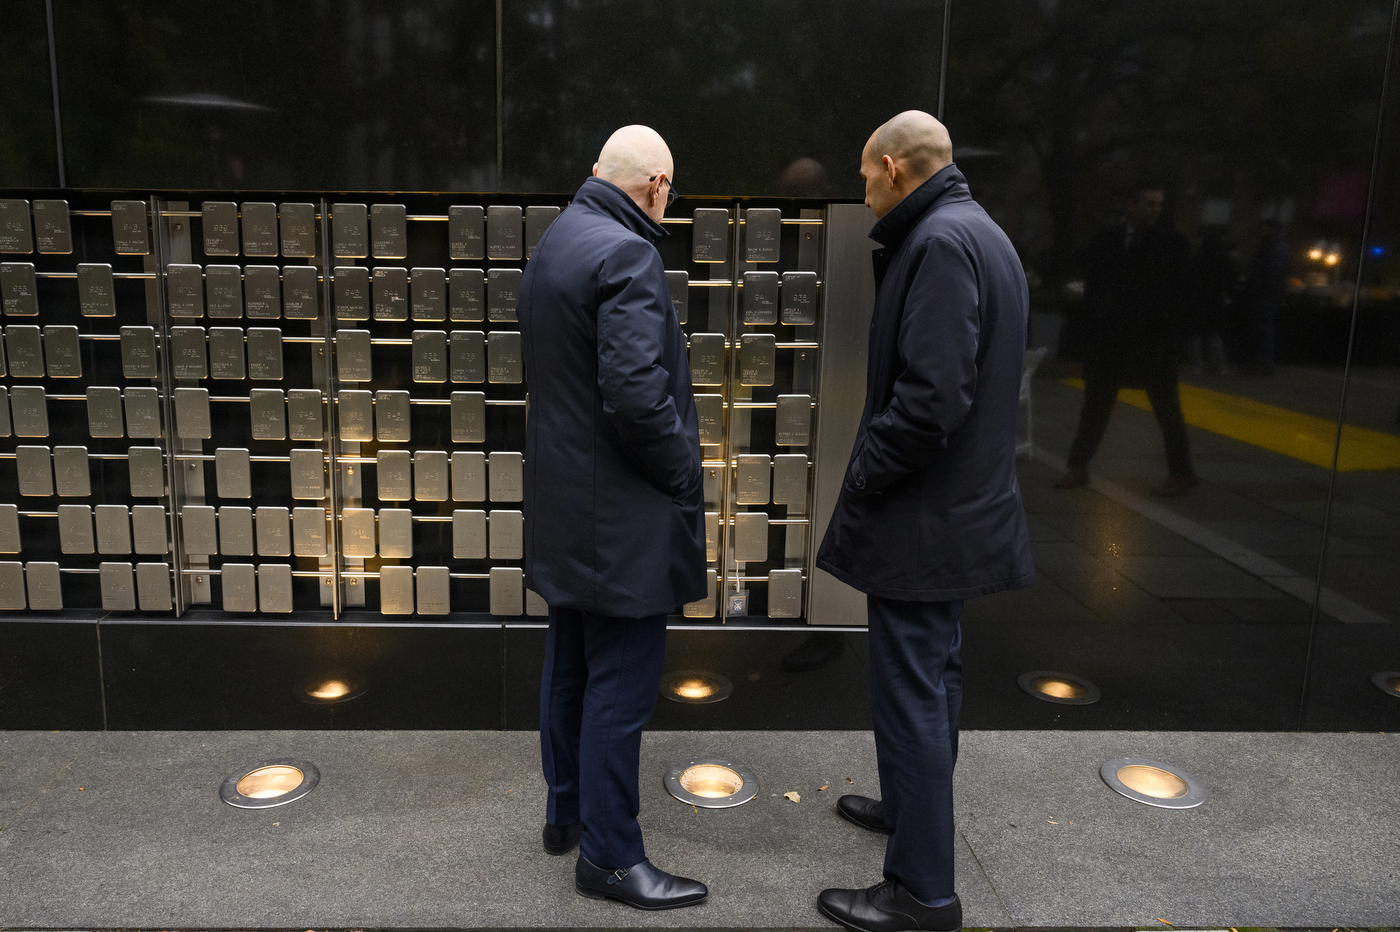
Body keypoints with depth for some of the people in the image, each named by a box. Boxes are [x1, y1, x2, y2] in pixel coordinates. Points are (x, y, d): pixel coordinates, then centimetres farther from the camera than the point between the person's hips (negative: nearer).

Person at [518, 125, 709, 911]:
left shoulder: (556, 242, 11)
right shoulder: (626, 256, -19)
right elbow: (638, 396, -29)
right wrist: (684, 473, -12)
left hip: (565, 501, 10)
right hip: (622, 517, -10)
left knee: (572, 668, 20)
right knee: (621, 685, 2)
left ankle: (567, 812, 37)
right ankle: (610, 854, 16)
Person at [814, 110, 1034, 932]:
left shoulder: (940, 242, -19)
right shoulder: (981, 232, 13)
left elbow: (930, 396, -28)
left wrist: (861, 480, -15)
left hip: (922, 516, -10)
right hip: (963, 502, 10)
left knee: (913, 690, -1)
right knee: (934, 673, 23)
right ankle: (914, 805, 43)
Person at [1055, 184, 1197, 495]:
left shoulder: (1171, 242, 1)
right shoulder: (1104, 240, 7)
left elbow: (1178, 291, 1)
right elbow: (1092, 284, 9)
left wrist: (1163, 321, -11)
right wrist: (1097, 319, -3)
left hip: (1154, 338, -2)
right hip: (1109, 336, 2)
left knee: (1166, 407, 4)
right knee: (1096, 404, 9)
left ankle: (1181, 473, 13)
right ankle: (1078, 467, 17)